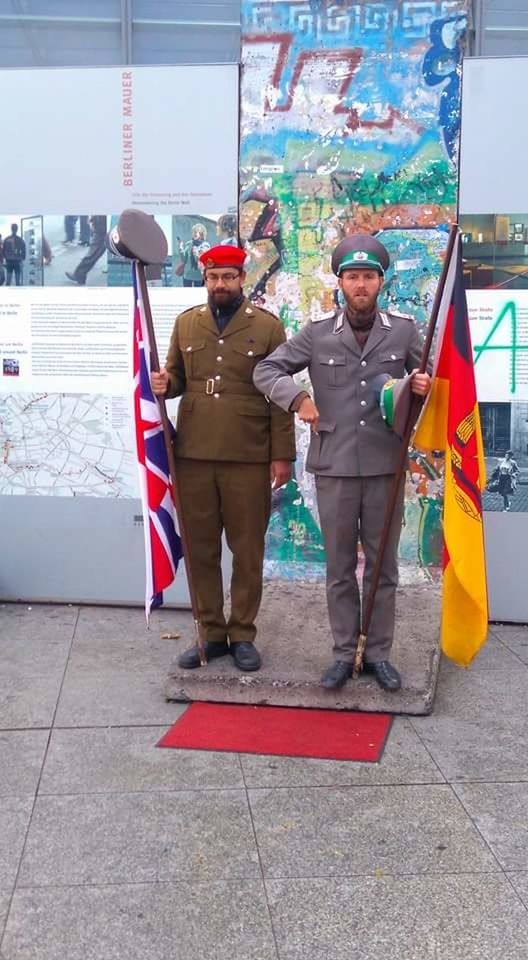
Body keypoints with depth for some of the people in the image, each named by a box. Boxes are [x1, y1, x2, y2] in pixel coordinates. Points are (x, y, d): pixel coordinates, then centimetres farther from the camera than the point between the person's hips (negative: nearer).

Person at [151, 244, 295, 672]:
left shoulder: (268, 326, 0)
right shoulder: (186, 323, 10)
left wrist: (282, 455, -5)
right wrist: (164, 383, -9)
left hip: (249, 458, -3)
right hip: (192, 455, 3)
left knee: (248, 551, 6)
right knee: (200, 550, 8)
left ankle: (243, 634, 19)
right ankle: (211, 633, 21)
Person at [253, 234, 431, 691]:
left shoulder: (404, 330, 1)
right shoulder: (317, 334, 0)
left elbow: (427, 379, 12)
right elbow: (266, 370, 4)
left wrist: (425, 387, -12)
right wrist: (298, 398, -12)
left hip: (385, 467, 0)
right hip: (334, 468, 0)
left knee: (382, 565, 10)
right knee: (339, 567, 9)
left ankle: (378, 653, 24)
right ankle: (344, 653, 22)